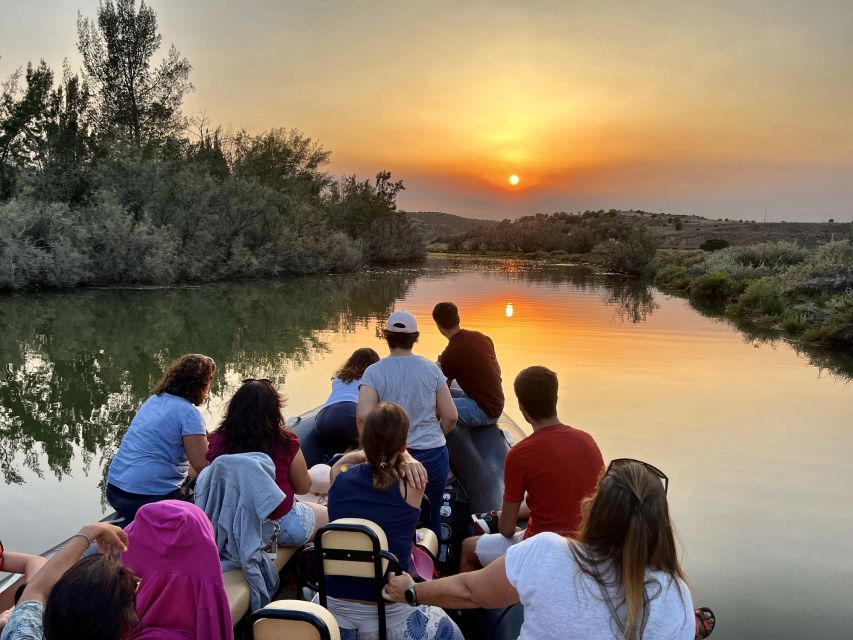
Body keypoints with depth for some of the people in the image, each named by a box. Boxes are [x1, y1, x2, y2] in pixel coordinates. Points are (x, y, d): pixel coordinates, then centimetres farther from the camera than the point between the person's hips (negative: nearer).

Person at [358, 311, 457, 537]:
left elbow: (363, 416, -19)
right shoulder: (431, 369, -1)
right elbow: (450, 416, 0)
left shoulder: (374, 372, -6)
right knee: (432, 517, 17)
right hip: (433, 456, 2)